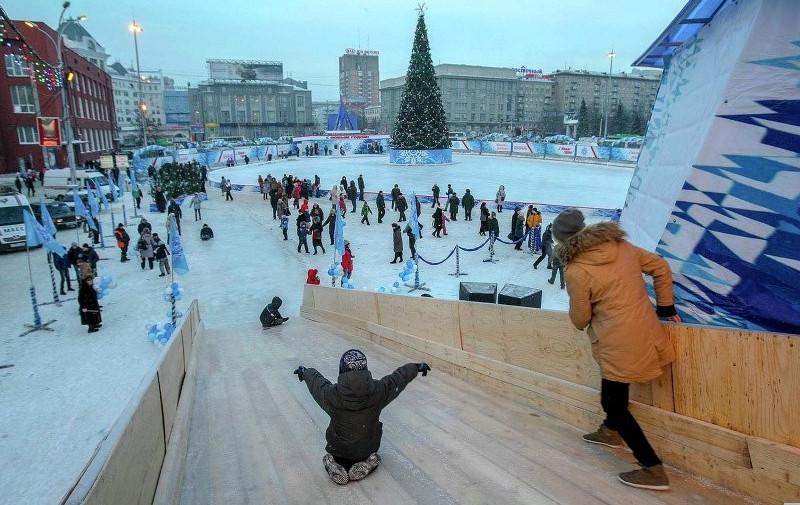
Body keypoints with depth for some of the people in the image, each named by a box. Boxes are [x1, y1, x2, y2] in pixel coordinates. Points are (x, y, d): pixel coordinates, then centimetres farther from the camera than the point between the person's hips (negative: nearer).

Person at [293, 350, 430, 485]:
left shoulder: (331, 395, -25)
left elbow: (316, 382, -3)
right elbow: (400, 377, -6)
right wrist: (417, 367, 13)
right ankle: (366, 463, 3)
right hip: (368, 448, 1)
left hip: (339, 450, -1)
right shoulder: (378, 390, -24)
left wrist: (305, 371, 19)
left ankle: (336, 466, 1)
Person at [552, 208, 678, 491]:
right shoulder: (620, 245, 1)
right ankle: (611, 432, 50)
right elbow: (660, 268, 10)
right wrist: (666, 307, 18)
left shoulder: (576, 272, -18)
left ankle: (653, 470, 13)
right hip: (646, 332, 8)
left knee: (614, 406, 9)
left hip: (620, 345, -8)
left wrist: (579, 317, 16)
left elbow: (580, 320, -7)